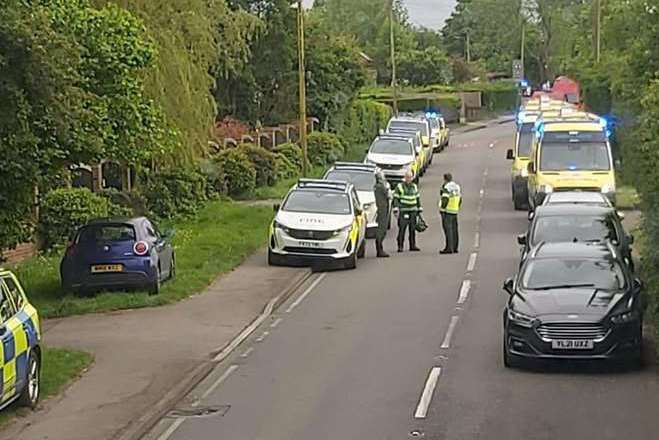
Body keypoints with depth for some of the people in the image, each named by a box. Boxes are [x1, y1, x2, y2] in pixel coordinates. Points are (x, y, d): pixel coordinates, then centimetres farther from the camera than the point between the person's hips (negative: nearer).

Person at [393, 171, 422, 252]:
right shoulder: (400, 186, 0)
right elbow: (395, 198, -3)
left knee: (412, 229, 6)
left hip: (413, 211, 5)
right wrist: (395, 208, -13)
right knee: (402, 229, -10)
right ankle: (400, 246, -7)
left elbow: (418, 198, 21)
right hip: (403, 211, -5)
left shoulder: (414, 186, 15)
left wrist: (419, 208, 17)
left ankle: (412, 245, 13)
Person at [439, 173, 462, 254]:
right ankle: (455, 248, 15)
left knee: (448, 229, -7)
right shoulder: (457, 187, 13)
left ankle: (449, 248, -11)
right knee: (454, 229, 11)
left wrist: (442, 208, -12)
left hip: (447, 211, -8)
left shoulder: (446, 187, -13)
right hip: (455, 211, 8)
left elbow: (445, 199, -22)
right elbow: (460, 199, 16)